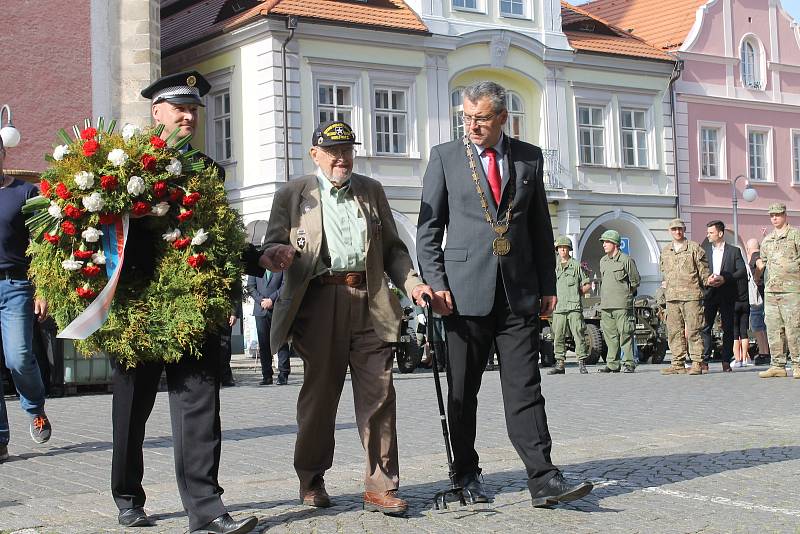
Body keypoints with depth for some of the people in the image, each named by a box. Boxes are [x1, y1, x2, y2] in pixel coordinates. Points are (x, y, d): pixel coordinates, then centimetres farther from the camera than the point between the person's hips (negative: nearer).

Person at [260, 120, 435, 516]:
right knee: (319, 393, 6)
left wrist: (411, 283, 2)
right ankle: (312, 480, 22)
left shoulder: (371, 190, 18)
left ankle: (381, 488, 1)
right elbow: (271, 248, 6)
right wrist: (279, 253, -18)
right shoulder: (293, 194, 9)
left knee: (378, 394, -4)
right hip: (319, 303, -2)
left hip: (369, 304, 2)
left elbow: (392, 248, 19)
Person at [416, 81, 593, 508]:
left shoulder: (529, 157, 11)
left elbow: (541, 227, 14)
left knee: (525, 388, -3)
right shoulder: (444, 156, 5)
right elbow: (428, 227, 4)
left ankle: (543, 480, -5)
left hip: (520, 292, 1)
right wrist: (435, 282, -6)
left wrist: (548, 285, 9)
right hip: (466, 291, -1)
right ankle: (467, 473, 19)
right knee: (462, 392, 6)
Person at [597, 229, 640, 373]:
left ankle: (629, 364, -2)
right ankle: (612, 364, 11)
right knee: (610, 336, 7)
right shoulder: (603, 261, 17)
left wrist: (625, 294, 4)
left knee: (625, 335, -6)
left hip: (622, 305, -7)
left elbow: (635, 281, 1)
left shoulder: (626, 260, -4)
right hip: (606, 306, 7)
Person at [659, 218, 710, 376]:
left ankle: (697, 363, -3)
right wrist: (661, 299, 21)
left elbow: (703, 271, 4)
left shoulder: (694, 248, 4)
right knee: (674, 331, 4)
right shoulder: (665, 252, 18)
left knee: (693, 330, -6)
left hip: (691, 295, -5)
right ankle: (678, 364, 8)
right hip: (672, 297, 5)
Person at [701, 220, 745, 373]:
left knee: (728, 328, 0)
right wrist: (706, 280, -10)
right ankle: (704, 360, -7)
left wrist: (724, 278, -13)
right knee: (705, 327, -7)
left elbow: (742, 271, -2)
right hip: (709, 293, 1)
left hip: (727, 295, -1)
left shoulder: (734, 251, 7)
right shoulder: (704, 250, 13)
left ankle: (726, 361, 4)